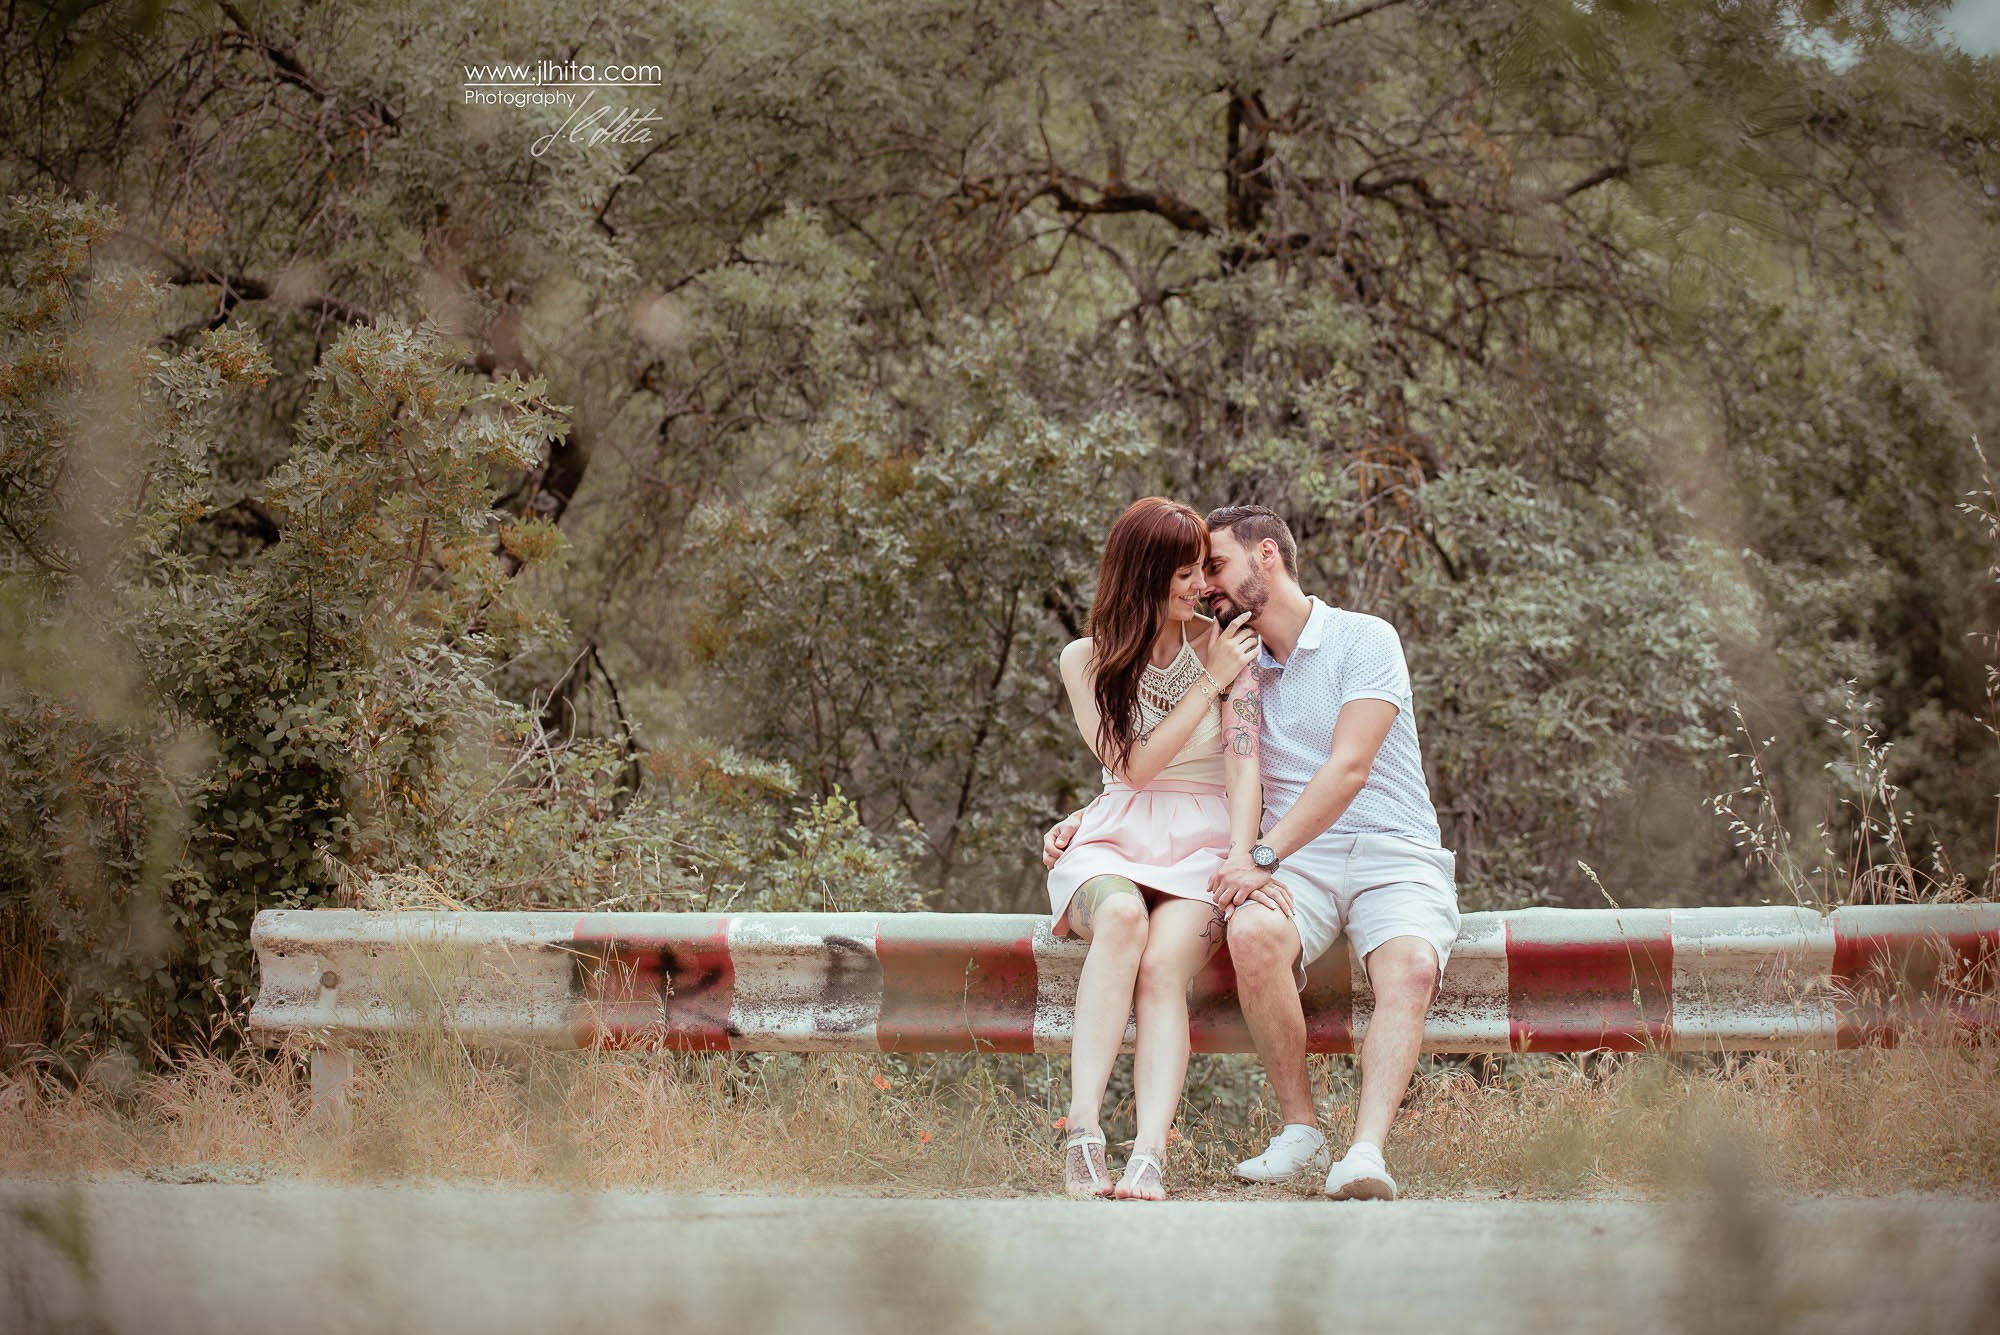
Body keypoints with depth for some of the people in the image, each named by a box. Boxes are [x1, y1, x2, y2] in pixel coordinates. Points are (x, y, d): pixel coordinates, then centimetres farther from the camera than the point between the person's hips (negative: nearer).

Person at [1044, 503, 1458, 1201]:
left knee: (1410, 967, -35)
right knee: (1253, 932, -33)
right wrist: (1083, 820, 10)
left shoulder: (1364, 640, 0)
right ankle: (1300, 1132, -24)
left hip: (1395, 855, -3)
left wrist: (1264, 855, -22)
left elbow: (1348, 768, -12)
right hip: (1296, 864, 3)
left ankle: (1366, 1151, -47)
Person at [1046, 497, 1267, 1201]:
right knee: (1122, 916, -36)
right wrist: (1210, 684, -5)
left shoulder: (1220, 643, 5)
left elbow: (1244, 760, -6)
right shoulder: (1087, 660, 7)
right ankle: (1083, 1129, -47)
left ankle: (1148, 1157, -49)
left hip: (1202, 844, 0)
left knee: (1163, 961, -32)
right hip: (1116, 841, 0)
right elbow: (1134, 766, -4)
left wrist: (1242, 859, -21)